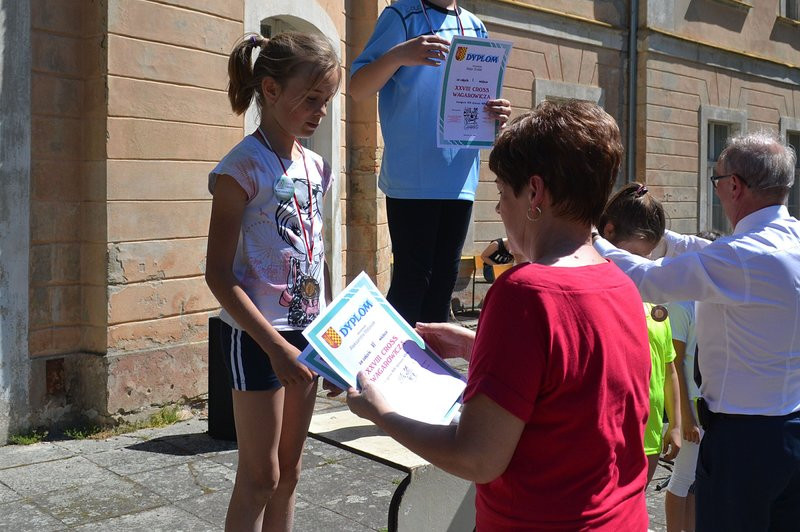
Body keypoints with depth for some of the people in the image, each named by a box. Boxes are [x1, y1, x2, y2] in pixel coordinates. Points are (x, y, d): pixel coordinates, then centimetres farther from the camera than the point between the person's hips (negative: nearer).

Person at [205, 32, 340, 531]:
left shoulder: (315, 166, 8)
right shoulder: (243, 166, -13)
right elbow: (219, 274, -16)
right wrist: (275, 346, -20)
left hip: (307, 331, 7)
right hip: (257, 337, -7)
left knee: (289, 472, 15)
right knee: (260, 477, 2)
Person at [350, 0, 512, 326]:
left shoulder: (475, 27, 15)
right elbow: (358, 89, -6)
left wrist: (495, 113, -1)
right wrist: (397, 55, -26)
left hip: (459, 176, 6)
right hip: (411, 177, -5)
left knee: (444, 278, 10)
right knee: (411, 280, -4)